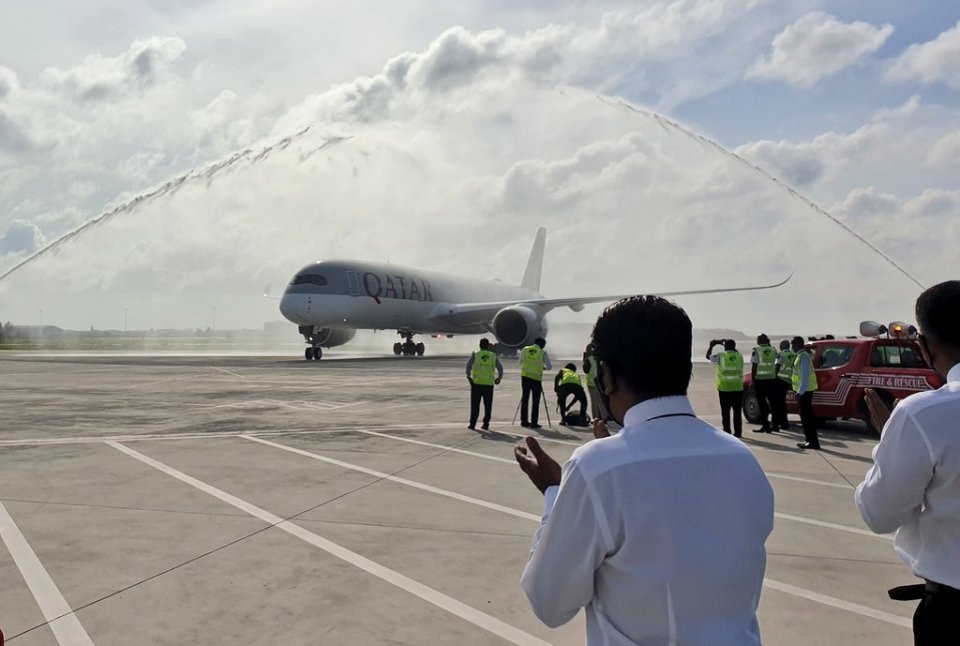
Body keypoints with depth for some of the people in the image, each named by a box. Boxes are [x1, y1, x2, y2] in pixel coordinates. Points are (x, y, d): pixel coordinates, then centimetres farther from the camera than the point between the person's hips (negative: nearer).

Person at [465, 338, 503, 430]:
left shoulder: (475, 355, 4)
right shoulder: (493, 356, 8)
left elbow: (468, 364, -13)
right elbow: (500, 368, 1)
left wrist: (468, 376, -11)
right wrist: (499, 378, 14)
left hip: (477, 382, -1)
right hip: (489, 383, 1)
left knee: (475, 404, 6)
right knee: (488, 405, 9)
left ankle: (472, 424, 6)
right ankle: (486, 424, 8)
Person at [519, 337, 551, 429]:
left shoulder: (525, 349, 4)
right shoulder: (543, 353, -5)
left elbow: (521, 362, 15)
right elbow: (550, 367, -3)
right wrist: (543, 367, 17)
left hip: (525, 376, 4)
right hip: (536, 378, -3)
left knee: (525, 399, 11)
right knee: (535, 401, 4)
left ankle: (524, 421, 15)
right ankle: (534, 423, 3)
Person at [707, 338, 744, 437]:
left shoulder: (720, 356, -7)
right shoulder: (739, 356, -1)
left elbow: (708, 356, 8)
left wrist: (711, 345, 20)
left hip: (724, 388, -2)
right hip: (737, 388, 2)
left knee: (725, 411, 5)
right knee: (737, 411, 8)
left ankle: (727, 431, 5)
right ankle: (738, 432, 9)